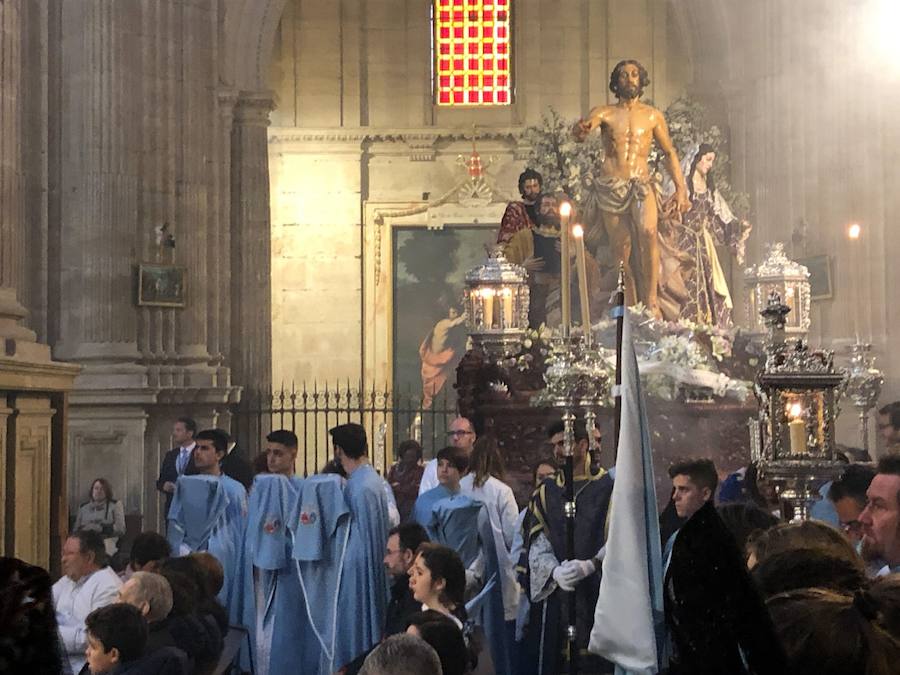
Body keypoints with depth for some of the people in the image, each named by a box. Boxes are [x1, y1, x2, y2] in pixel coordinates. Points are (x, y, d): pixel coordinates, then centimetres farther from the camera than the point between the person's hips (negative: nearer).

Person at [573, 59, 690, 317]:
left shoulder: (652, 116, 11)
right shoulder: (604, 113, 7)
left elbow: (669, 152, 16)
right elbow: (579, 131, -12)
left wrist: (680, 188, 7)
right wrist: (582, 129, -38)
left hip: (642, 183, -1)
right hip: (611, 187, 1)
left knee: (648, 231, -26)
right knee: (621, 248, -1)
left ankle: (651, 299, -23)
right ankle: (630, 307, 9)